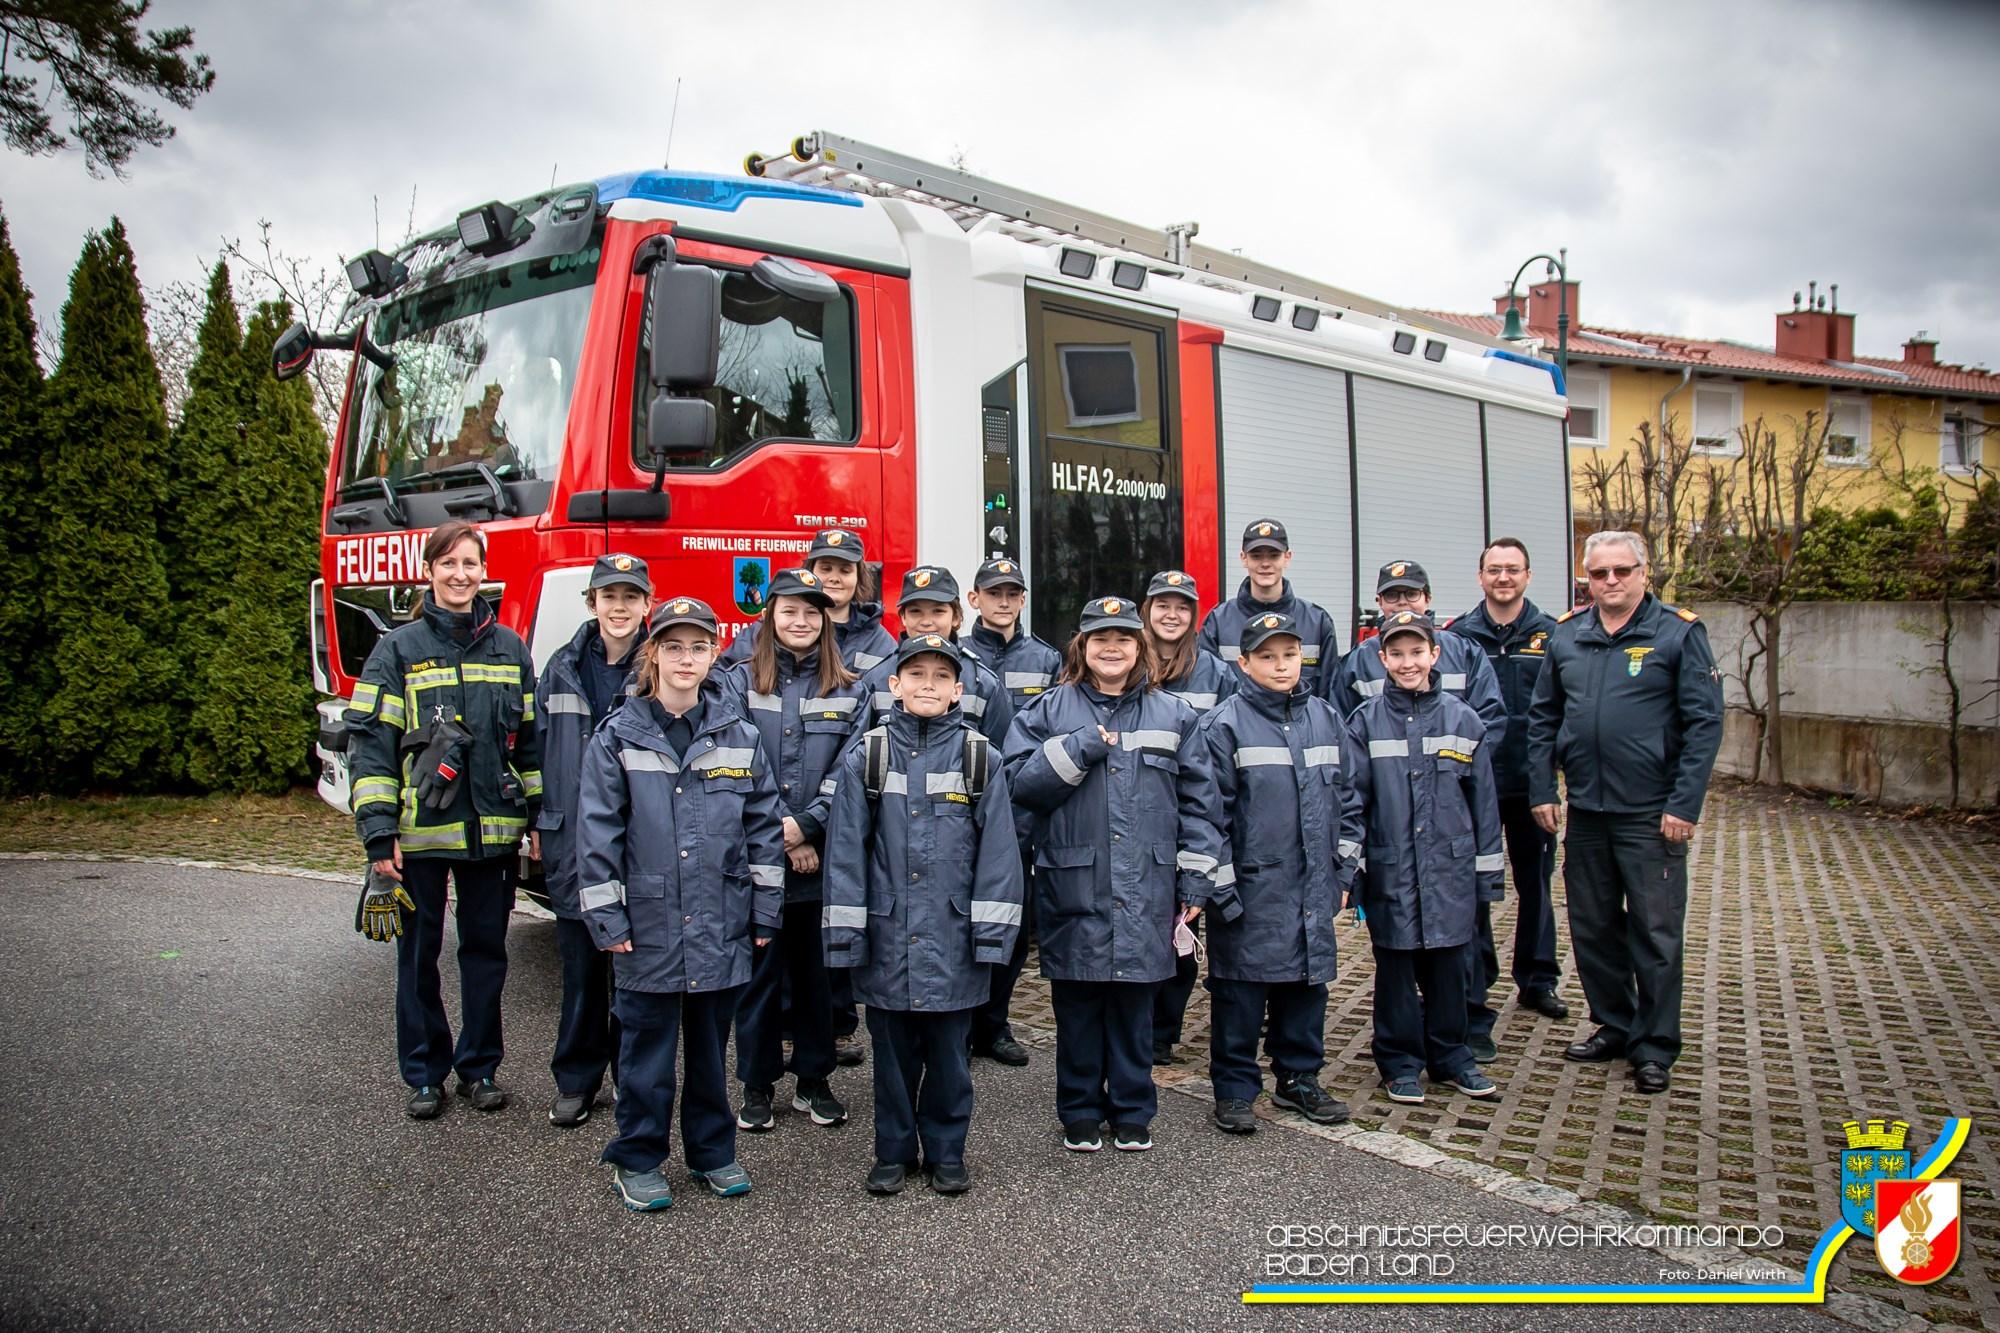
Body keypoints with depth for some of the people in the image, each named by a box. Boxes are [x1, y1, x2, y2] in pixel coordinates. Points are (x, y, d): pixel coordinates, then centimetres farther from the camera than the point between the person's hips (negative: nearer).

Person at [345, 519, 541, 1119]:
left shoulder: (510, 648, 7)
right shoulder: (399, 649, -1)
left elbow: (531, 739, 11)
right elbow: (369, 743, -4)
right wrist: (378, 835, -10)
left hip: (492, 831, 2)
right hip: (421, 830, -2)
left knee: (486, 950, 10)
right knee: (419, 953, 8)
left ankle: (480, 1066, 25)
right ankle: (424, 1074, 22)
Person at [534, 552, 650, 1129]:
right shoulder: (562, 669, 7)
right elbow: (540, 750, 11)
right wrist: (537, 826, 8)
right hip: (572, 840, 3)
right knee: (580, 965, 11)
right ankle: (575, 1080, 24)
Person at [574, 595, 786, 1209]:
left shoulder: (739, 738, 3)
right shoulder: (619, 737, -3)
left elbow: (764, 826, 6)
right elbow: (597, 832, -4)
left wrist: (765, 913, 4)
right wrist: (605, 917, -8)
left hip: (721, 926, 2)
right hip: (648, 926, -2)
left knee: (711, 1044, 14)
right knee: (647, 1048, 8)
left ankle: (713, 1150, 30)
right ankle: (638, 1161, 23)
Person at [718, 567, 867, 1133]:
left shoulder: (849, 689, 6)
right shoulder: (741, 682, 3)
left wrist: (806, 825, -14)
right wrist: (779, 837, -11)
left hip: (823, 856, 1)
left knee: (816, 968, 9)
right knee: (759, 969, 6)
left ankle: (814, 1080, 23)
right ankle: (756, 1082, 19)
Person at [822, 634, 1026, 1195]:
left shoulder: (980, 758, -1)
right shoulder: (865, 757, -1)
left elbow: (998, 849, -2)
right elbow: (846, 849, -1)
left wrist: (991, 932, -6)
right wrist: (846, 932, -4)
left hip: (953, 935, 0)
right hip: (888, 936, 1)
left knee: (949, 1049, 11)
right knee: (893, 1049, 12)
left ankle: (946, 1151, 28)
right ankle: (894, 1151, 28)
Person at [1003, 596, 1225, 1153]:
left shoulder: (1173, 716, 9)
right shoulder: (1048, 711, 5)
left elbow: (1198, 801, 7)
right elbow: (1019, 783, -7)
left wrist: (1195, 880, 2)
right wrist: (1081, 748, -15)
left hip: (1146, 892, 1)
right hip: (1073, 886, -1)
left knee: (1135, 1003, 10)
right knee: (1077, 1004, 8)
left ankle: (1133, 1111, 25)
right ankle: (1081, 1112, 23)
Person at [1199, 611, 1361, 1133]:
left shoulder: (1325, 718, 8)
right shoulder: (1224, 724, -8)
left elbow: (1345, 799, 15)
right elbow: (1211, 810, -10)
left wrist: (1344, 869, 11)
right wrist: (1222, 886, -12)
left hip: (1314, 889, 5)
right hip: (1250, 888, -5)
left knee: (1307, 982, 14)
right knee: (1240, 990, 4)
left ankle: (1300, 1079, 30)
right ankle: (1234, 1090, 17)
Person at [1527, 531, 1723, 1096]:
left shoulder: (1679, 632, -6)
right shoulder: (1566, 635, 6)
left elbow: (1704, 722, -9)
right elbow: (1542, 718, 11)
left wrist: (1684, 805, -14)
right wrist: (1541, 790, 4)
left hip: (1651, 814, -4)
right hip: (1585, 811, 5)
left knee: (1656, 933, 4)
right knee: (1592, 927, 14)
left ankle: (1655, 1047, 17)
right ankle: (1614, 1025, 30)